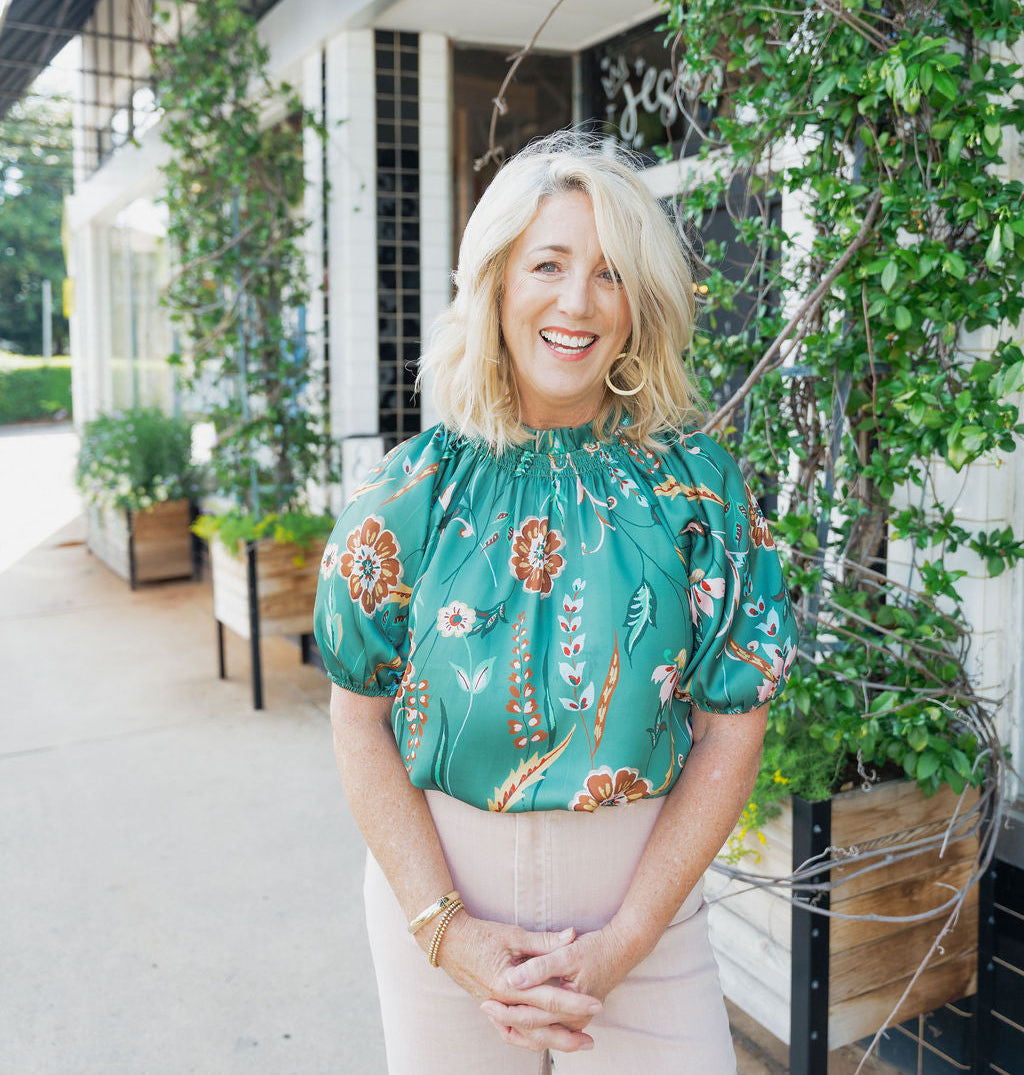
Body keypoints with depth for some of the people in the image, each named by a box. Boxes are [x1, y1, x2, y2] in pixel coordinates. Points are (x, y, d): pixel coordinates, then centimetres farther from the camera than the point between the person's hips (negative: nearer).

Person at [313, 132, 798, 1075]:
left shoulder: (696, 483, -6)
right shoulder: (415, 488, -5)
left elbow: (732, 726, -6)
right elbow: (361, 721, -3)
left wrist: (621, 944, -11)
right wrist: (446, 928, -11)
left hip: (644, 890, 0)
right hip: (433, 880, 1)